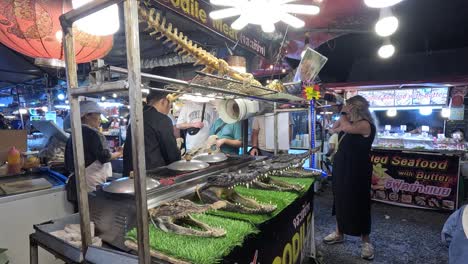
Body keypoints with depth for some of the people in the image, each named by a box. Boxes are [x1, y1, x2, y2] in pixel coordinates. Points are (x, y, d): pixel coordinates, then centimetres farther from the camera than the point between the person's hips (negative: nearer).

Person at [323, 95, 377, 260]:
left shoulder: (365, 124, -16)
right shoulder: (351, 123, 9)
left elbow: (347, 128, -31)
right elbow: (333, 129, 18)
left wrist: (343, 113, -13)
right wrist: (343, 116, 4)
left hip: (357, 170, -9)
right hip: (342, 167, 9)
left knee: (359, 205, 2)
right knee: (340, 200, 16)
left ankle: (366, 241, 19)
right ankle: (339, 234, 31)